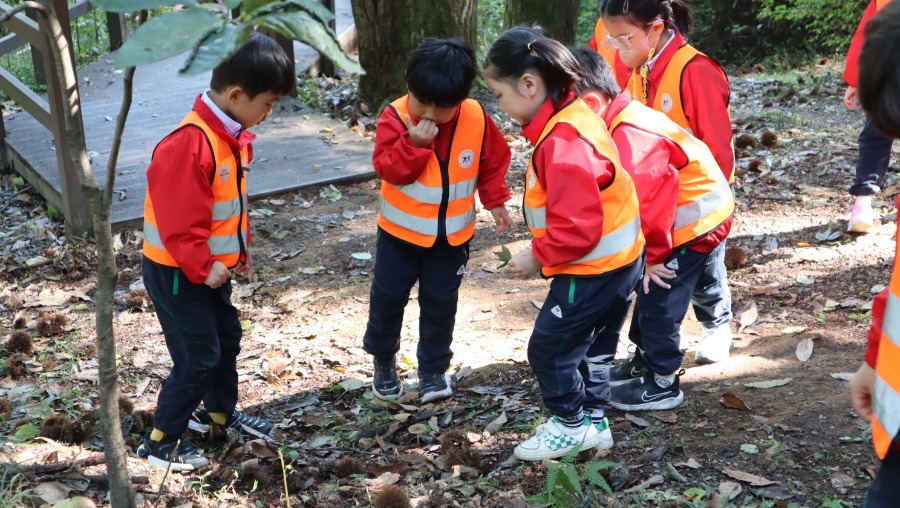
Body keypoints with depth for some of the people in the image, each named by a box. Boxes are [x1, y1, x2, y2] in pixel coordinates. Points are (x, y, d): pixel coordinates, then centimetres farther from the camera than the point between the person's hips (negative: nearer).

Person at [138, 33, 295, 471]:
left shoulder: (234, 135, 1)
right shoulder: (190, 144, -30)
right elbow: (178, 221, -29)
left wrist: (240, 249, 13)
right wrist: (202, 268, -22)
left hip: (211, 267, 9)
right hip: (177, 271, -9)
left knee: (227, 338, 21)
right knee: (199, 356, -1)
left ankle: (221, 411, 43)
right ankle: (160, 442, 14)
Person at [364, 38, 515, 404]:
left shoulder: (477, 119, -12)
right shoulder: (395, 117, -18)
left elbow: (493, 162, 3)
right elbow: (388, 169, -24)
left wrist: (495, 201, 2)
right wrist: (414, 144, -37)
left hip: (452, 234, 1)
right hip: (400, 231, -1)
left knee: (440, 303, 9)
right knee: (387, 297, 9)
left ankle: (433, 369, 25)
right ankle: (383, 360, 32)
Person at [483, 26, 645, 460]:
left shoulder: (562, 143, -28)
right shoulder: (573, 117, 4)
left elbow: (578, 227, -29)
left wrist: (537, 257, -15)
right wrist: (545, 253, 13)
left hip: (593, 268, -10)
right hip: (617, 258, 10)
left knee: (548, 347, 4)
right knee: (585, 342, 22)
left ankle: (571, 424, 20)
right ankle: (591, 419, 34)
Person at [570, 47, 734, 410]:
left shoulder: (631, 138, -31)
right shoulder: (621, 125, 1)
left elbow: (650, 201, -29)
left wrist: (653, 255, -16)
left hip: (696, 222, -10)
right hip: (680, 216, 10)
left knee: (658, 297, -3)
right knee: (647, 290, 19)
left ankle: (663, 384, 11)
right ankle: (646, 360, 36)